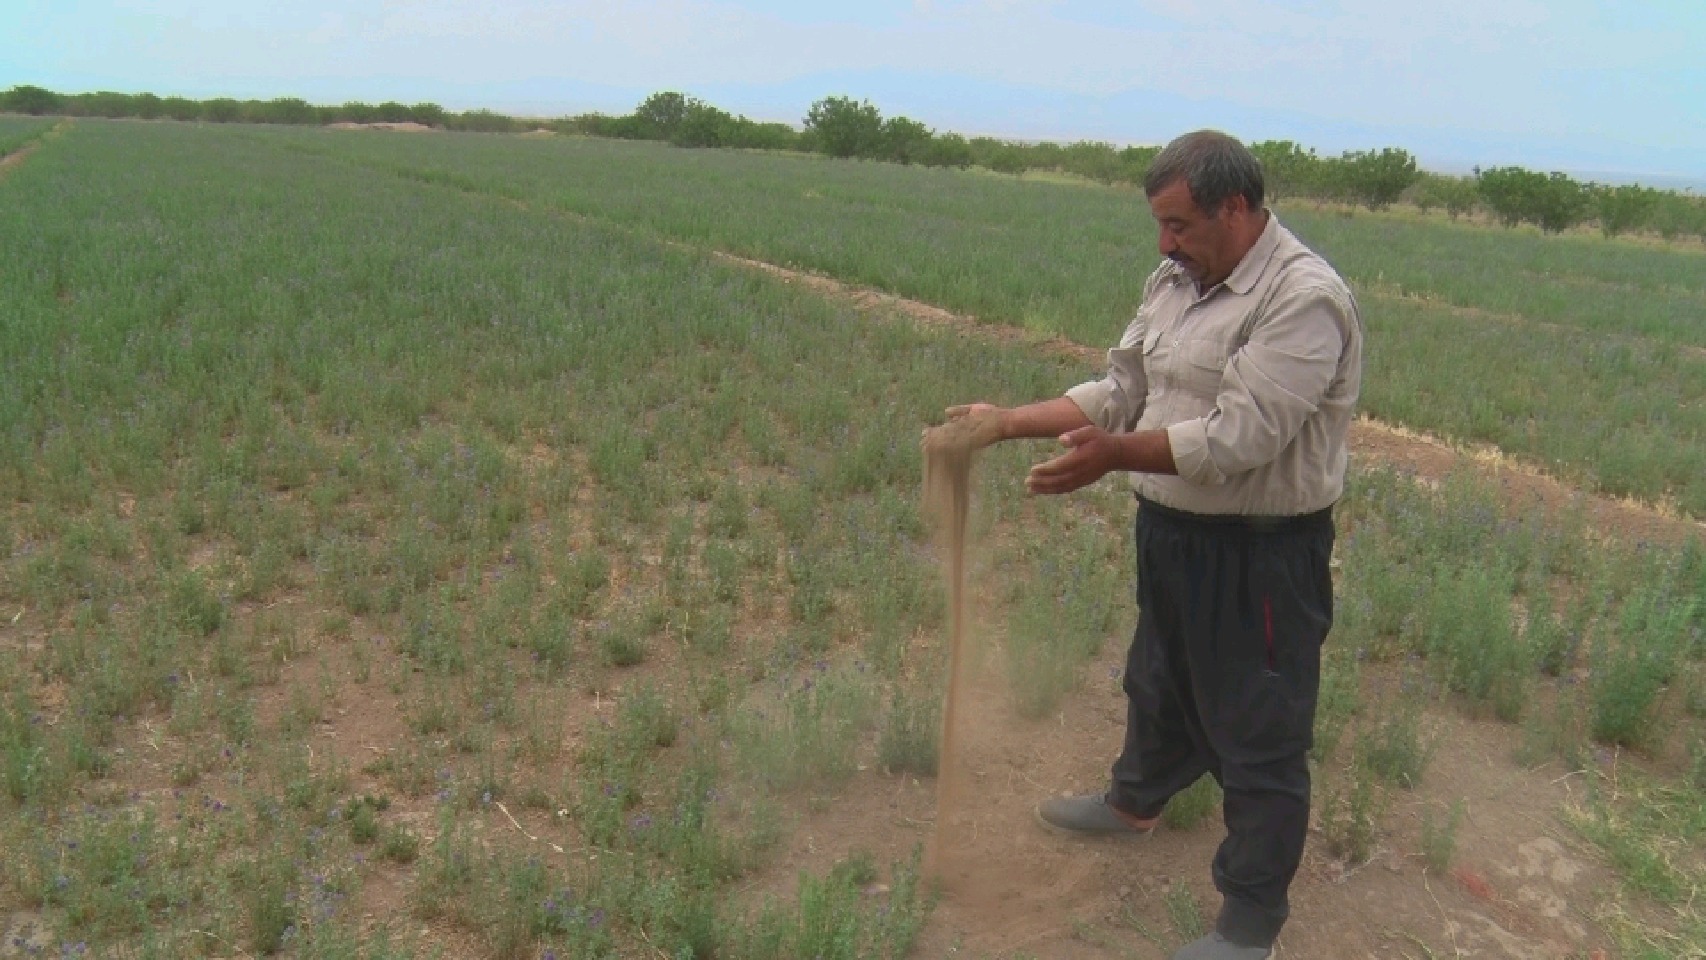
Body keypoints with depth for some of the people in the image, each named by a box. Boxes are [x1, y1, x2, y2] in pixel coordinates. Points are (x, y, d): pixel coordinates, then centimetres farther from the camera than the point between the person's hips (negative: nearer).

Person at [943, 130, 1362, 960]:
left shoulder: (1304, 299, -21)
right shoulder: (1174, 282, 6)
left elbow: (1242, 433, -29)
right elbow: (1120, 390, 7)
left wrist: (1119, 452, -39)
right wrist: (1008, 421, -2)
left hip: (1259, 554, -8)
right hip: (1172, 529, 9)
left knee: (1258, 732, 4)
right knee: (1158, 678, 28)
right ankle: (1137, 799, 54)